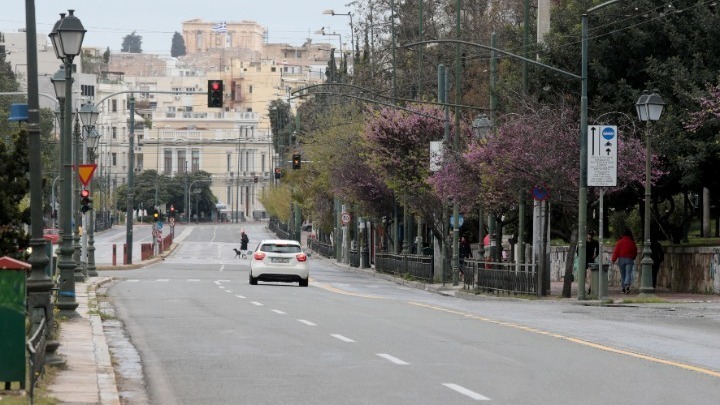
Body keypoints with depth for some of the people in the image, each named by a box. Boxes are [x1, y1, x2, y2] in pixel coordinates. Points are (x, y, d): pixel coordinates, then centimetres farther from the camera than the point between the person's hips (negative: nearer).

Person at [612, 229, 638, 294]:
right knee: (628, 273, -7)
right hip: (629, 259, 0)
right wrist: (632, 258, 26)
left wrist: (613, 260, -4)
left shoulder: (620, 242, -2)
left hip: (621, 259, 0)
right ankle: (627, 285, -31)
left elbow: (616, 251, -6)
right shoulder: (632, 243, 1)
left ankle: (624, 288, 16)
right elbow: (635, 252, 9)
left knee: (622, 274, 12)